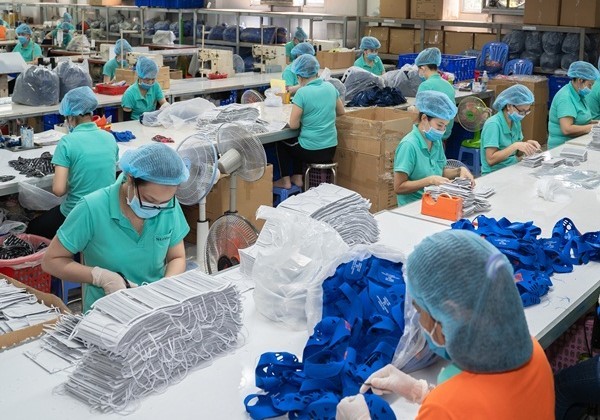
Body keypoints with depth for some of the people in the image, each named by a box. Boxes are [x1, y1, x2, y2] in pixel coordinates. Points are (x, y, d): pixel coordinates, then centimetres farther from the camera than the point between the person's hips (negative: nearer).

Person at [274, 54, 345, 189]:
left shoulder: (302, 93, -17)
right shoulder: (330, 87, 0)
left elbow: (293, 125, -12)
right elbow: (341, 111, 16)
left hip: (311, 152, -6)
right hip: (331, 150, 6)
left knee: (281, 143, 25)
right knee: (296, 142, 34)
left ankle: (285, 181, 26)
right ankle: (297, 178, 34)